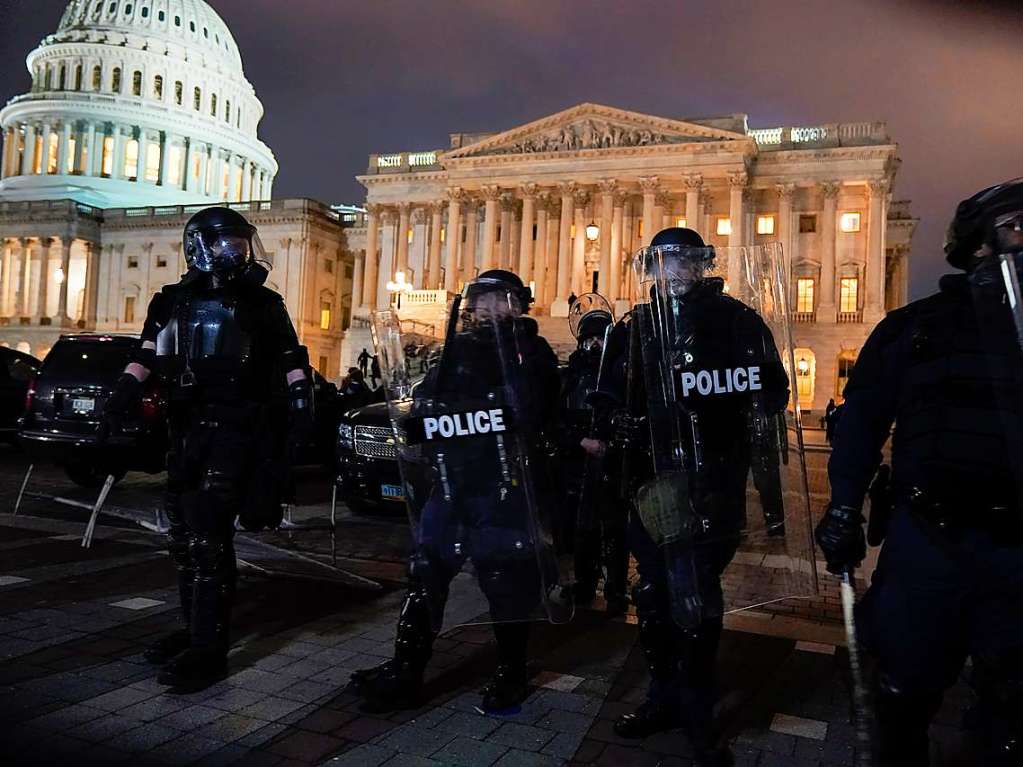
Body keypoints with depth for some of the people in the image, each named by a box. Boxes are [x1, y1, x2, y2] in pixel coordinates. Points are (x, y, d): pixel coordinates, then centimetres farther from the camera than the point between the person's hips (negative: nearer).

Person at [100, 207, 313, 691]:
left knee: (208, 534, -11)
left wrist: (302, 413, -3)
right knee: (184, 534, 11)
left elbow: (291, 361, 5)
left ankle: (209, 648, -5)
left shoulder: (262, 304, 4)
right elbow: (145, 361, 8)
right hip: (187, 428, 5)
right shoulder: (173, 301, 11)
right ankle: (196, 629, 27)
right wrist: (116, 408, -2)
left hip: (237, 430, -5)